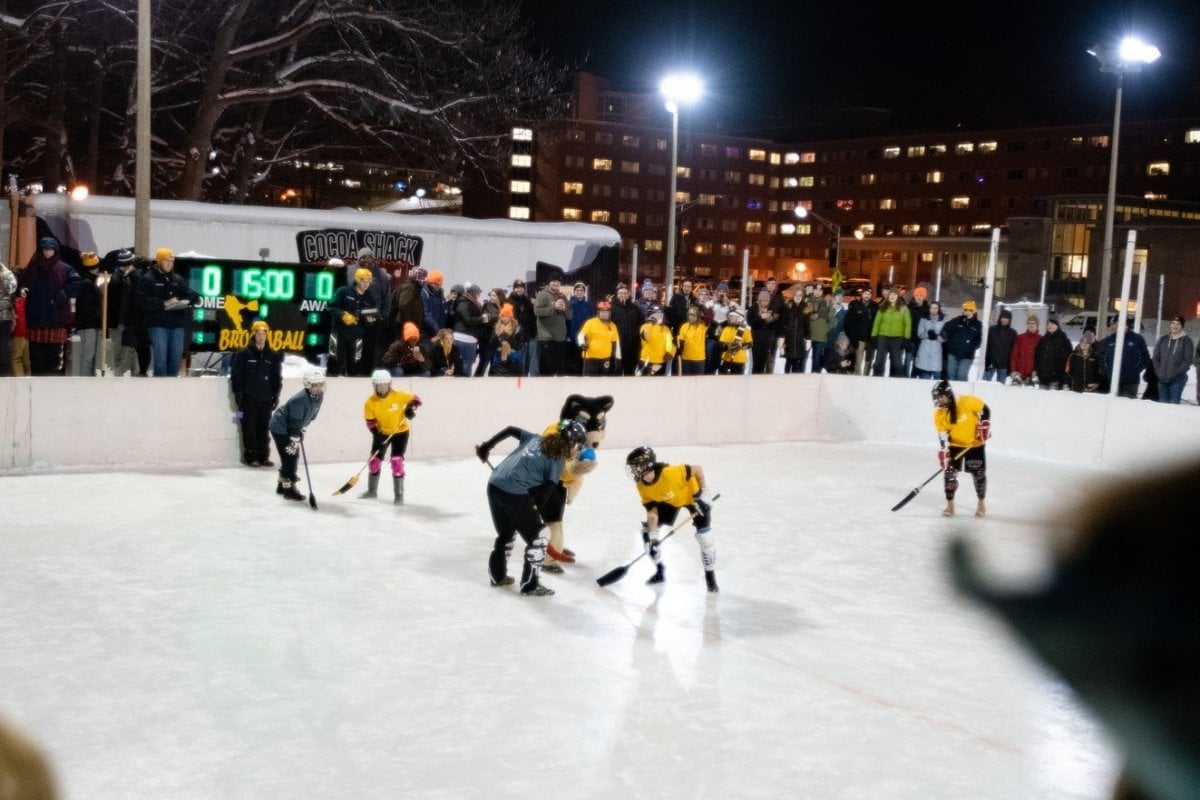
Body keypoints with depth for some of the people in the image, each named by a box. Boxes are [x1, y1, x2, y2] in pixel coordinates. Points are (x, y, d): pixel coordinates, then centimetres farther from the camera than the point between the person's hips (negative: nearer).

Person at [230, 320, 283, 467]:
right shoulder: (243, 354, -2)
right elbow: (236, 375, -3)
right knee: (249, 429, -1)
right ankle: (251, 456, 6)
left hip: (265, 400, 3)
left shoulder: (273, 356, 10)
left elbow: (277, 377, 14)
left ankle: (263, 456, 12)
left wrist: (276, 395, 10)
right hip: (248, 399, -3)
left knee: (264, 429, 5)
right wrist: (238, 394, -8)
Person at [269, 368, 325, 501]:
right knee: (290, 457, -9)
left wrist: (301, 432, 8)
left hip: (291, 428, 9)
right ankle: (289, 489, -1)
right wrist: (294, 441, -27)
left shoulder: (319, 396, -7)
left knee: (292, 456, 14)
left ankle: (282, 485, 29)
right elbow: (295, 423, -30)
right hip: (280, 428, -9)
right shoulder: (299, 400, -33)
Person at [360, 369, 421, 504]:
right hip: (382, 433, 3)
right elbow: (370, 421, -9)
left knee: (397, 461, -12)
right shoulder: (370, 402, -14)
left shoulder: (398, 395, -19)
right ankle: (372, 490, 31)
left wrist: (411, 408, -26)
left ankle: (399, 495, -4)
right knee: (375, 459, 9)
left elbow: (416, 399, -7)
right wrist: (376, 433, -23)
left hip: (400, 432, -3)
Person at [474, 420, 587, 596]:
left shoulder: (537, 439, 16)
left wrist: (486, 447, 24)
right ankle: (530, 586, 11)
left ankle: (497, 575, 38)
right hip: (515, 495, -8)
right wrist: (540, 514, -1)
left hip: (494, 485, 8)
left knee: (506, 533, 27)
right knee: (537, 540, 7)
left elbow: (510, 430, 17)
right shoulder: (558, 461, -2)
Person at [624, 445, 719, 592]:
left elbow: (697, 469, -30)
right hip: (669, 500, 6)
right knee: (648, 532, -3)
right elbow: (652, 512, -15)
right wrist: (652, 537, -21)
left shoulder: (670, 473, -41)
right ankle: (660, 570, 16)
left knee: (705, 536, -15)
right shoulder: (642, 487, -20)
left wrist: (702, 494, -26)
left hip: (692, 496, -6)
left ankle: (710, 575, 8)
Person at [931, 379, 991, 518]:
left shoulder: (966, 402, -23)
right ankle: (950, 505, 3)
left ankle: (981, 503, 25)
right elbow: (943, 437, -12)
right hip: (955, 445, 2)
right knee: (949, 472, -8)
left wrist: (984, 427, -13)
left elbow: (984, 410, -9)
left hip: (975, 443, -2)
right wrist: (944, 452, -21)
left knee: (979, 473, 5)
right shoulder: (939, 415, -12)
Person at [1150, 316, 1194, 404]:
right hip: (1162, 379, 4)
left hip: (1177, 379, -4)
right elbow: (1156, 357, 12)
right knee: (1162, 403, 8)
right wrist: (1158, 371, 0)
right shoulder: (1163, 339, 11)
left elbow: (1188, 360, -7)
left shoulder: (1186, 341, 0)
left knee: (1174, 403, -9)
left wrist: (1176, 372, -14)